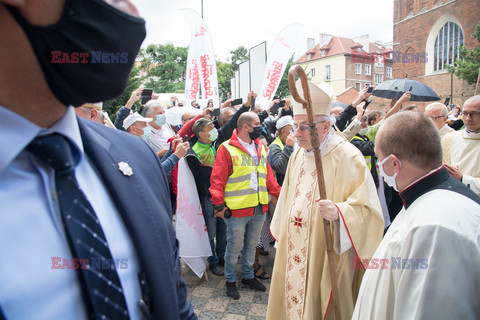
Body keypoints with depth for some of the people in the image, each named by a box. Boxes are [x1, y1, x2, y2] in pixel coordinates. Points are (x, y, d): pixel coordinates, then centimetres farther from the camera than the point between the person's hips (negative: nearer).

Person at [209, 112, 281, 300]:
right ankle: (230, 280, 29)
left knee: (251, 245, 20)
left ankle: (248, 276, 39)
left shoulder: (260, 149, 11)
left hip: (259, 210, 6)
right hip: (237, 210, -6)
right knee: (234, 247, 8)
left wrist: (280, 194, 12)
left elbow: (268, 176, 17)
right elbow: (217, 179, -11)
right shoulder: (227, 149, -10)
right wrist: (219, 204, -14)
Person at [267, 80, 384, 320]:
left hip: (328, 255, -6)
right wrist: (283, 238, 19)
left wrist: (339, 212, -37)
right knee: (292, 300, 18)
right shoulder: (297, 156, 4)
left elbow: (367, 209, -18)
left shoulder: (347, 157, -17)